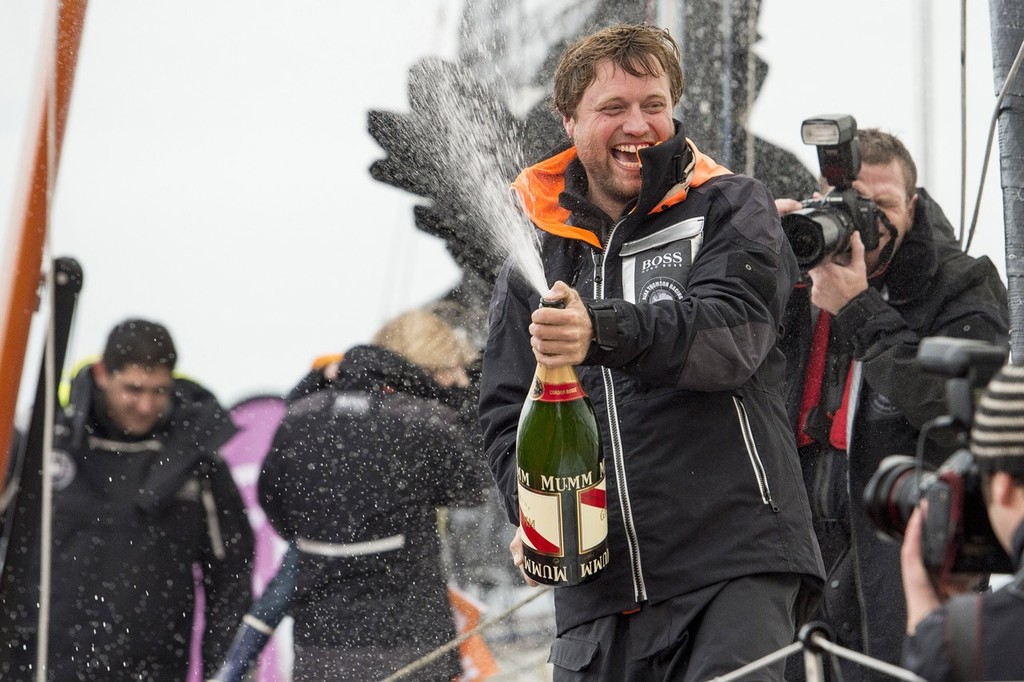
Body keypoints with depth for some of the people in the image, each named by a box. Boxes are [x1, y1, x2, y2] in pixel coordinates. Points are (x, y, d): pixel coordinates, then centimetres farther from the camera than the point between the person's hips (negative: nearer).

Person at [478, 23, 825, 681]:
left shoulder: (732, 209, 6)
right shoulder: (537, 252, 17)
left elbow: (733, 332, -13)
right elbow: (507, 411, 18)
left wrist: (604, 331, -30)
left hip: (735, 564, -4)